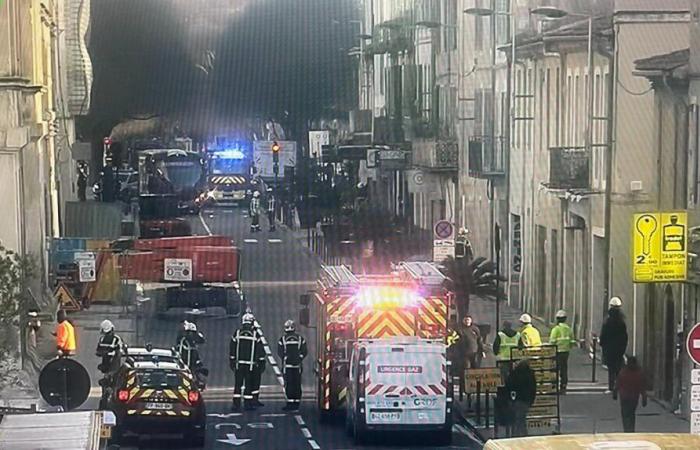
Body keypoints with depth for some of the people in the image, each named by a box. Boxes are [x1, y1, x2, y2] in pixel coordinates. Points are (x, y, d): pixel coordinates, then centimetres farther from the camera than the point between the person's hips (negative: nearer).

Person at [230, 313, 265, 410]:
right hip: (250, 364, -1)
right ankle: (248, 403, 4)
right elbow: (260, 350, 1)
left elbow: (231, 348, 6)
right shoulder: (255, 335, -3)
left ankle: (236, 403, 1)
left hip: (239, 363, 1)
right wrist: (262, 361, 8)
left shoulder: (237, 333, 2)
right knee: (249, 384, 4)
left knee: (238, 384, 4)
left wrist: (231, 360, 14)